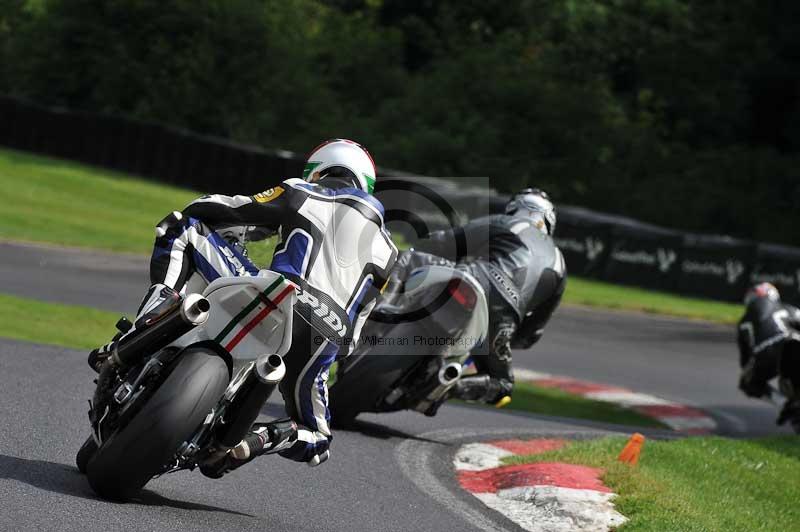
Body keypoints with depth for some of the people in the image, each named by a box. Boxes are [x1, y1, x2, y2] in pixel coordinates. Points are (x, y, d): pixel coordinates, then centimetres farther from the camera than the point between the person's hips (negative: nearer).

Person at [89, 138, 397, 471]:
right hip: (328, 340, 3)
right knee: (314, 440, 26)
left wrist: (179, 220, 30)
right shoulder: (384, 245, 30)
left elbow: (230, 212, 13)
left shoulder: (301, 195, 19)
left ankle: (145, 328, -10)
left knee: (186, 231, 13)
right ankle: (260, 439, -10)